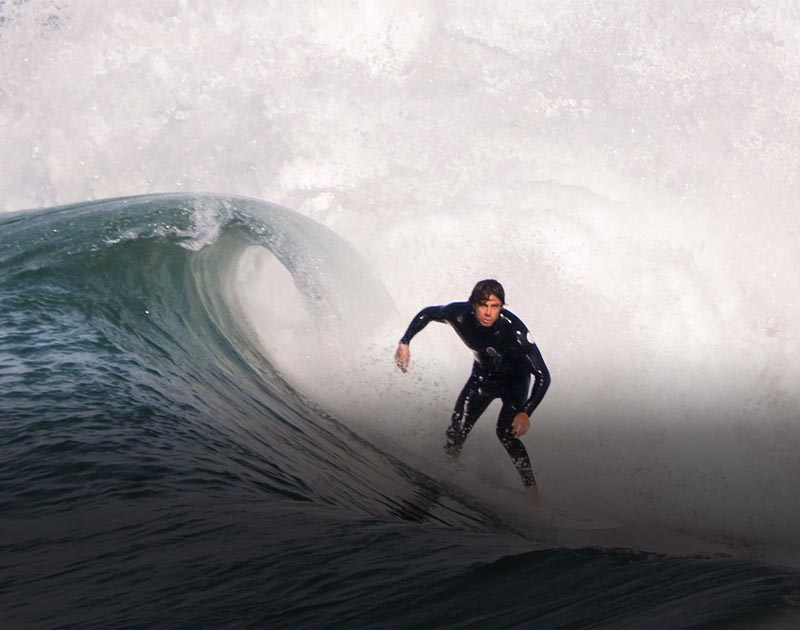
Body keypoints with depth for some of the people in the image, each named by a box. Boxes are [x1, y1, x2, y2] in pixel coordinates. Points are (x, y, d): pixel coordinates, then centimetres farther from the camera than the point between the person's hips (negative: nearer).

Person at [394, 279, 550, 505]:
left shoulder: (513, 329, -38)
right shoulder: (460, 314, -28)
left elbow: (543, 376, -36)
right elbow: (426, 314, -4)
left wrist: (526, 413, -45)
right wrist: (405, 343, -10)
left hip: (515, 379, -4)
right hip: (483, 375, 4)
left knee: (506, 432, -24)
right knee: (456, 431, -2)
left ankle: (533, 493, -14)